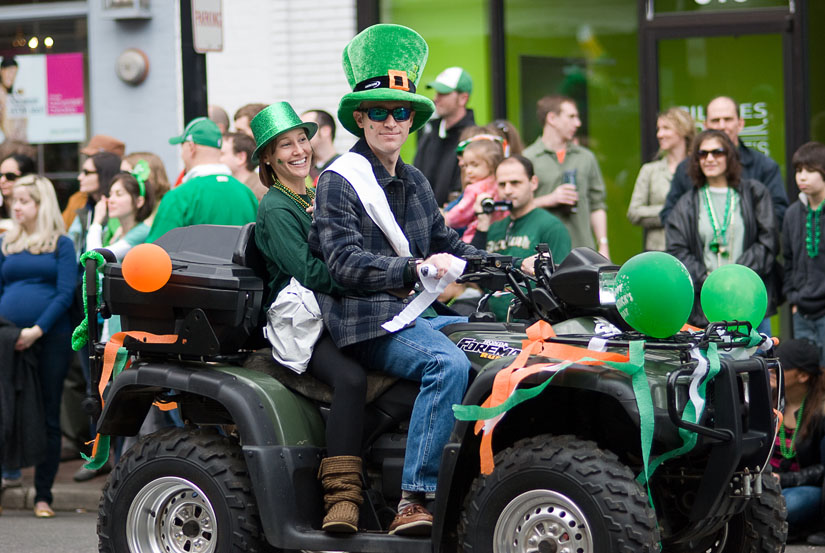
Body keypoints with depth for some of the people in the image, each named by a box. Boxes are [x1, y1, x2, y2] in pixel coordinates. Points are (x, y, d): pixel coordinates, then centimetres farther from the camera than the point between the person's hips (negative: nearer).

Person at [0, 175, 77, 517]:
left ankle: (43, 495, 7)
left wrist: (37, 330, -15)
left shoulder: (61, 245, 5)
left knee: (48, 417, 2)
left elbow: (65, 293, -4)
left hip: (50, 340, -2)